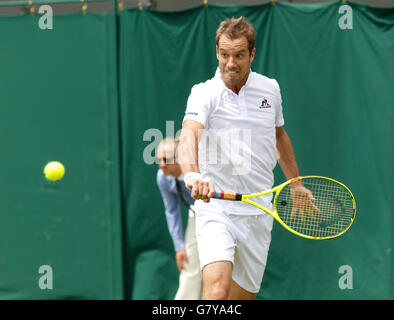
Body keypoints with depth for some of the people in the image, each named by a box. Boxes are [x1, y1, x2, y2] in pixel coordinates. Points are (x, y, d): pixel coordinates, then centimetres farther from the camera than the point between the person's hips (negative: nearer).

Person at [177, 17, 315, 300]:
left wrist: (296, 184, 29)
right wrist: (193, 174, -49)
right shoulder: (205, 94, -9)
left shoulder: (270, 89, 5)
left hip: (258, 212, 4)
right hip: (215, 206, -4)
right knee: (217, 288, -25)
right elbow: (189, 136, -29)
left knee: (243, 295, 7)